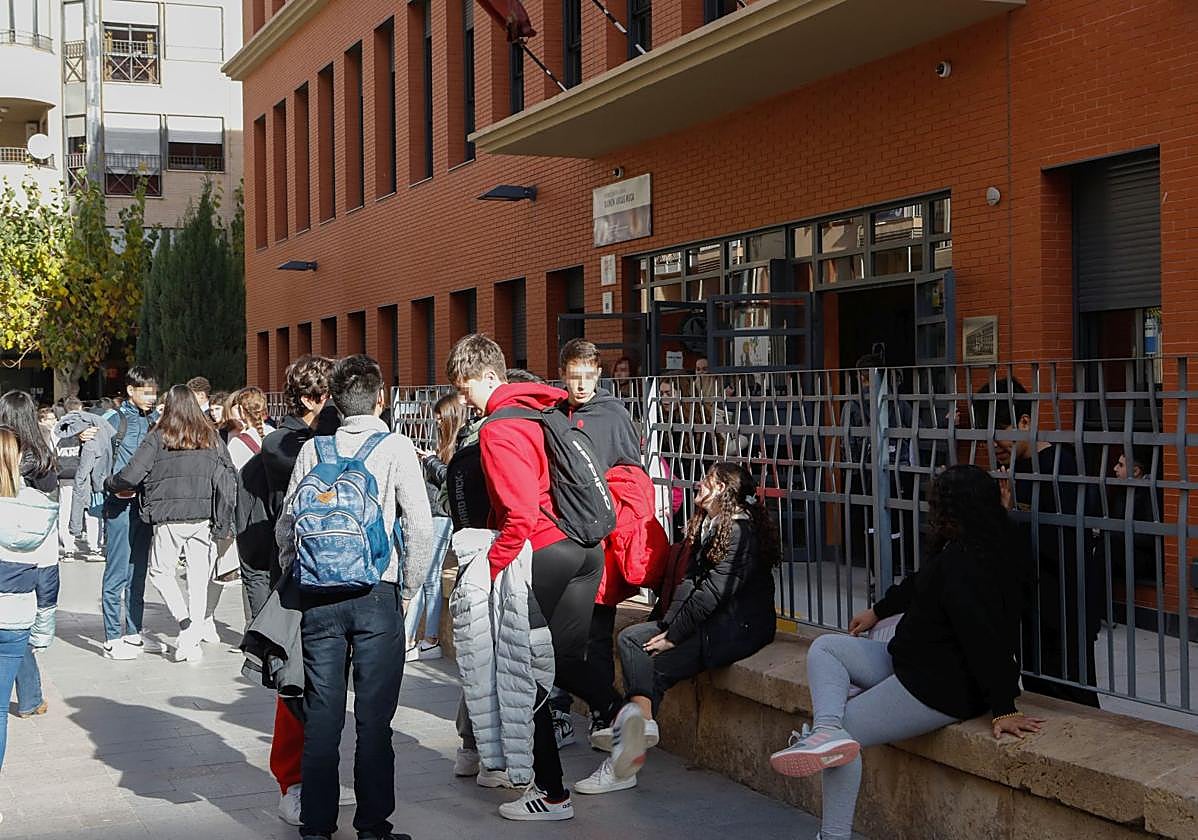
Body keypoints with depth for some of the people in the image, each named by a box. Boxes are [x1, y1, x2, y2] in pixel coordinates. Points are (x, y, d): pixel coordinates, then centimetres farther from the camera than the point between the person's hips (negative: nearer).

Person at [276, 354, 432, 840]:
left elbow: (286, 523, 6)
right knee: (374, 718, 3)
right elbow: (420, 527, -8)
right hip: (377, 594, -3)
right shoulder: (395, 448, -3)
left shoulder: (313, 450, 6)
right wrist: (408, 588, 3)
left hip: (318, 597, 3)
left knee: (322, 716, 8)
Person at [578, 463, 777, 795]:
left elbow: (714, 591, -18)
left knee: (655, 665, -22)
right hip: (711, 623, 9)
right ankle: (641, 720, -32)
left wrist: (673, 634, -16)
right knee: (631, 639, -11)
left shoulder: (742, 531, -12)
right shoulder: (708, 525, 17)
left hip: (740, 627, -9)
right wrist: (667, 625, -4)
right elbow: (690, 580, 10)